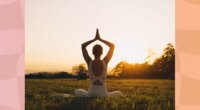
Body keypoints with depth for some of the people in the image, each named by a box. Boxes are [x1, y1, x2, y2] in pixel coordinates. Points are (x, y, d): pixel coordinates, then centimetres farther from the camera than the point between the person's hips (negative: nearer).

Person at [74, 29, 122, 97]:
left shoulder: (89, 62, -8)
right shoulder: (105, 62, -8)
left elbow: (83, 46, 6)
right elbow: (112, 46, 5)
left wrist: (95, 39, 8)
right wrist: (100, 39, 7)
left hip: (91, 94, 0)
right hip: (103, 94, 0)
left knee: (77, 91, 31)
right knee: (119, 93, 28)